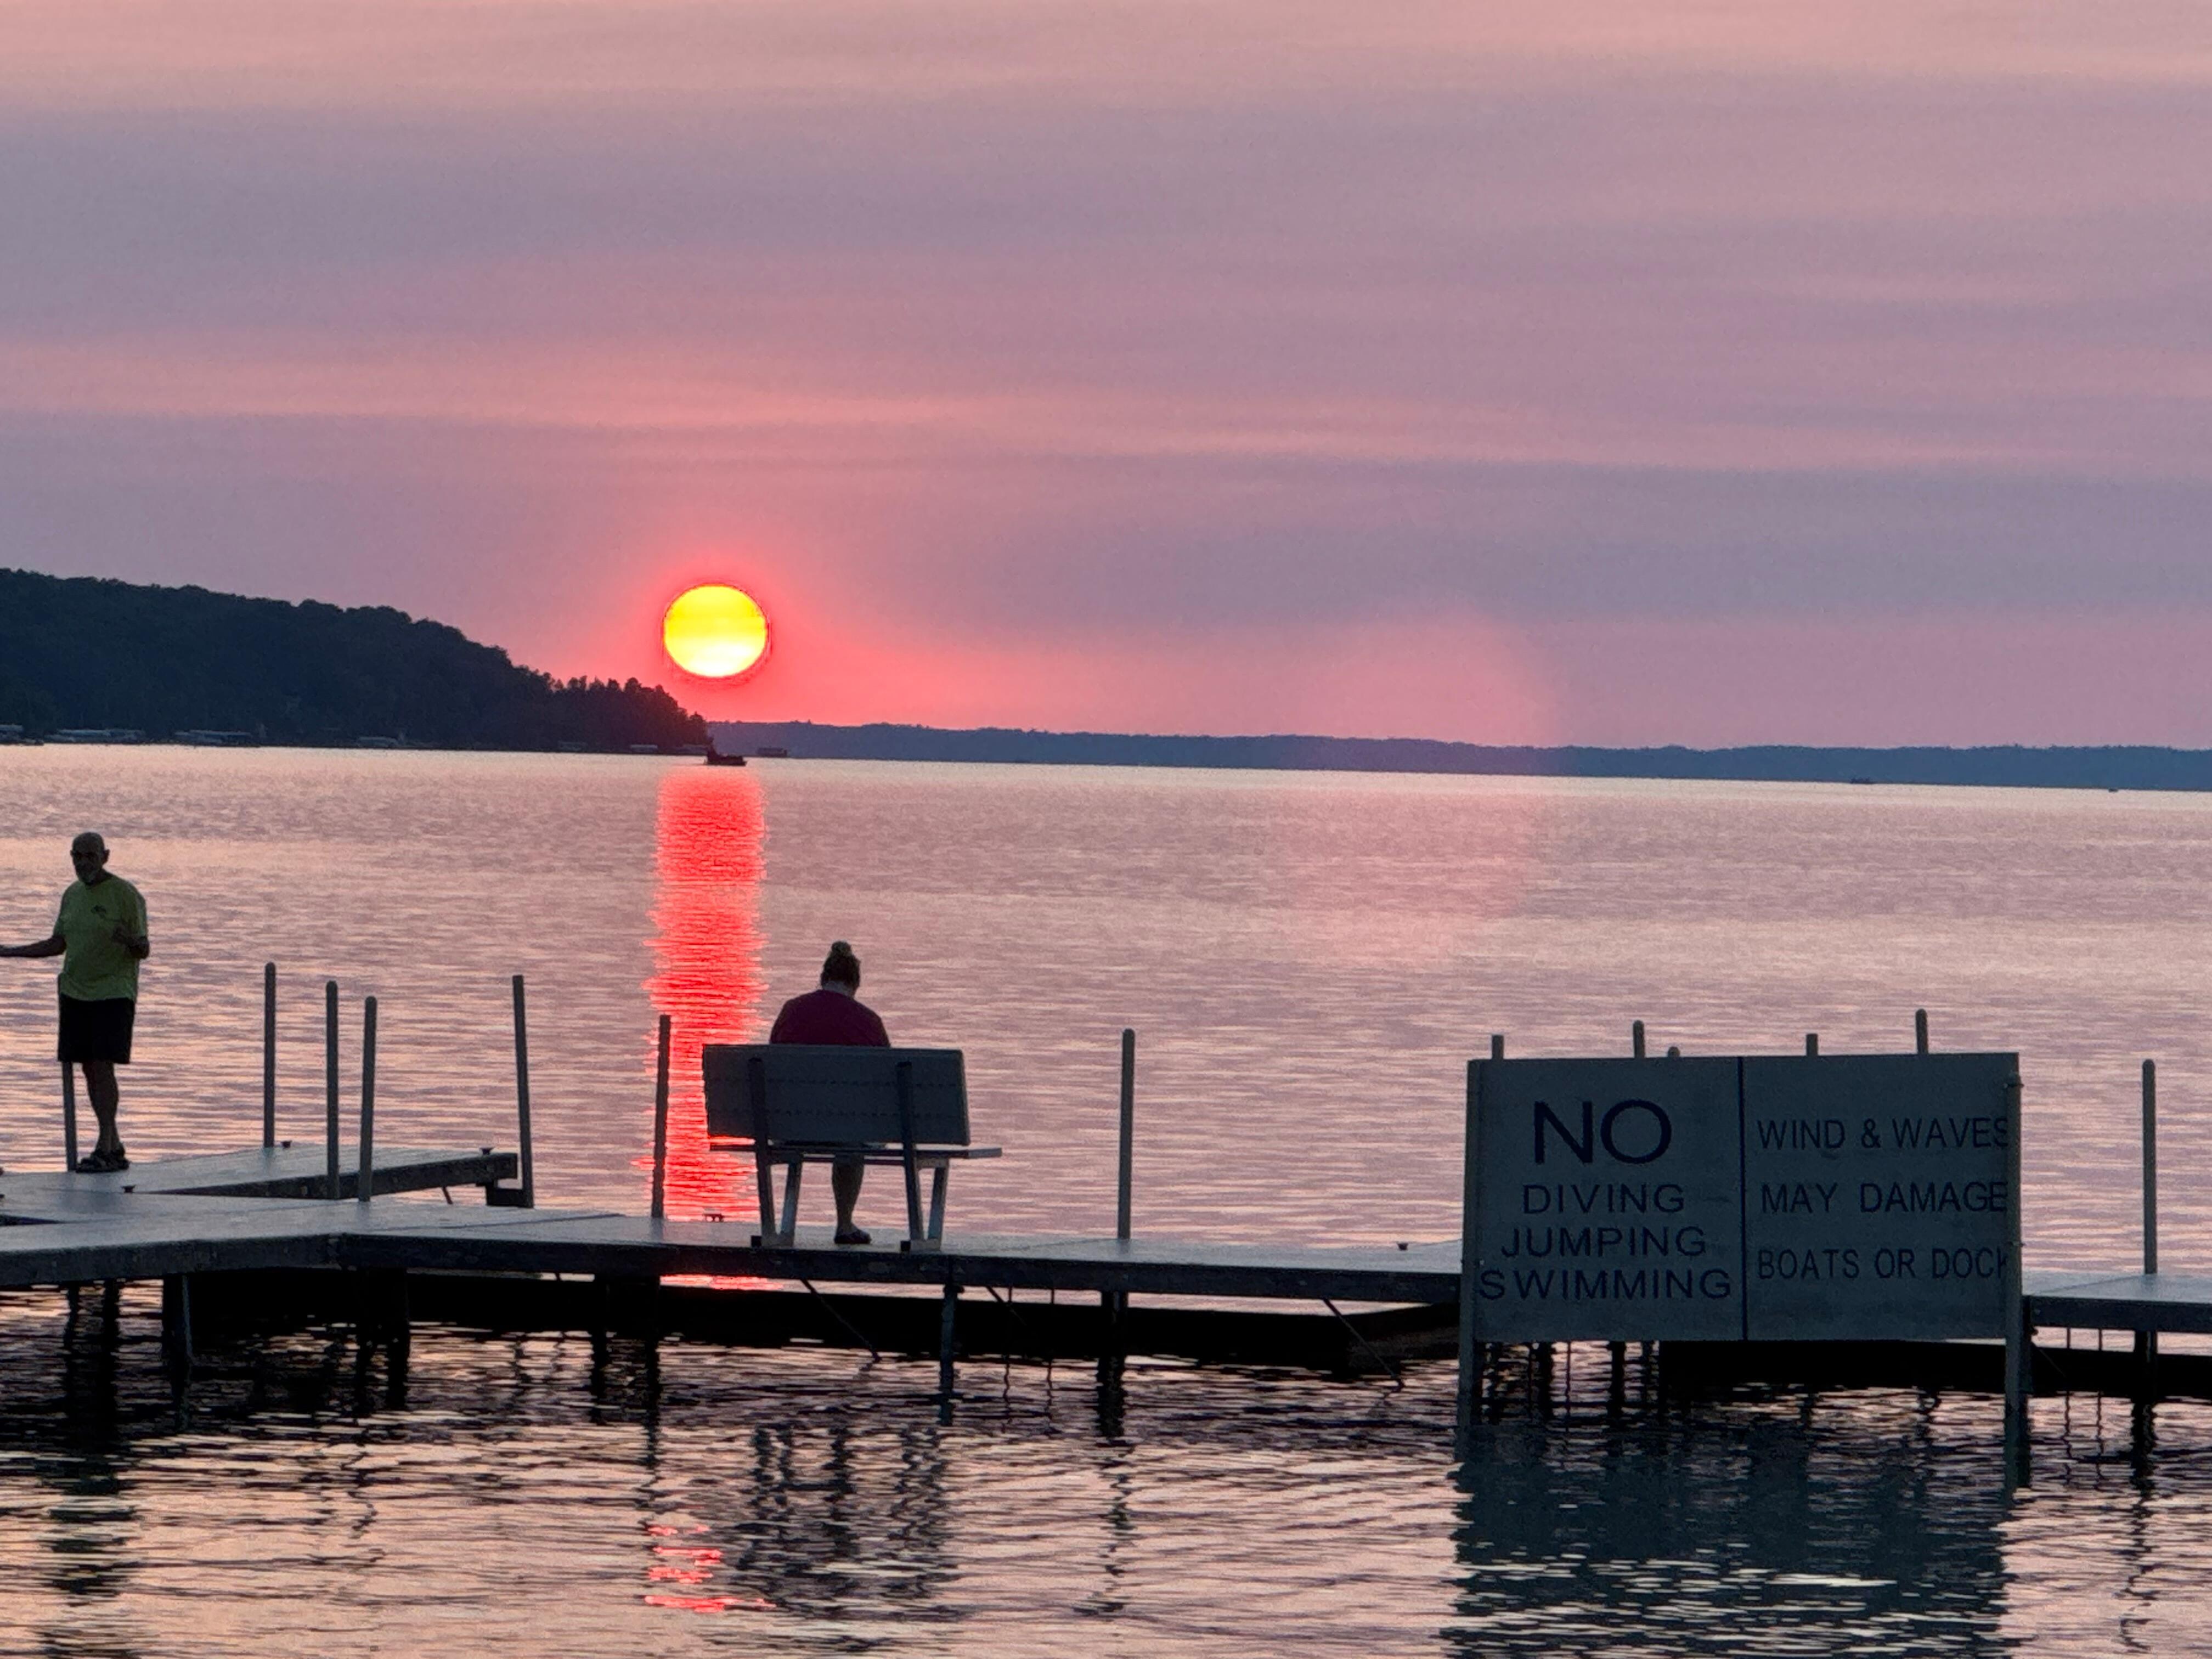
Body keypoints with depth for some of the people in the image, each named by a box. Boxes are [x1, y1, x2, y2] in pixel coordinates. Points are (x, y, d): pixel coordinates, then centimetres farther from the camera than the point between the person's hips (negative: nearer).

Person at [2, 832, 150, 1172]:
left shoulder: (126, 895, -8)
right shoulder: (73, 895, 12)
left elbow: (144, 951, -9)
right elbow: (58, 945, 20)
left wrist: (132, 941, -32)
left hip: (114, 994, -6)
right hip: (76, 993, 7)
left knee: (103, 1065, -14)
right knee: (89, 1068, 4)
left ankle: (104, 1149, -13)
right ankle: (115, 1149, 10)